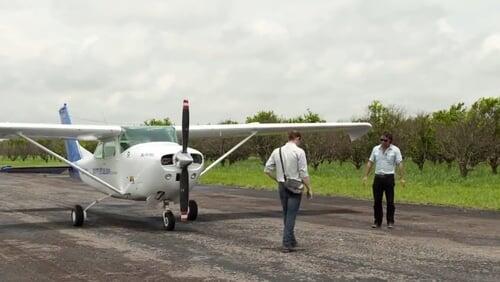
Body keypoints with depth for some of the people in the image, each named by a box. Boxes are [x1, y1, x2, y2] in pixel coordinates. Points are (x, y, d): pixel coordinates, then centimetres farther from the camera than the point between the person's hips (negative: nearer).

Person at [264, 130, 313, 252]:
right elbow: (303, 173, -12)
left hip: (282, 186, 5)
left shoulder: (277, 151, 5)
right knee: (291, 215, -2)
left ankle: (291, 241, 28)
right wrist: (309, 188, -3)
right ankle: (287, 244, -4)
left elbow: (267, 170, 5)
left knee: (286, 215, 17)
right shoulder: (299, 152, -10)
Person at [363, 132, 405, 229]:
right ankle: (377, 221, 14)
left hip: (389, 177, -3)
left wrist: (402, 178, -13)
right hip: (378, 177, 3)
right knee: (377, 201, 5)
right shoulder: (376, 149, 8)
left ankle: (390, 222, 10)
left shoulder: (395, 150, -2)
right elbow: (370, 163, 11)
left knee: (390, 201, 0)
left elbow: (400, 164, -5)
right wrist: (366, 176, 5)